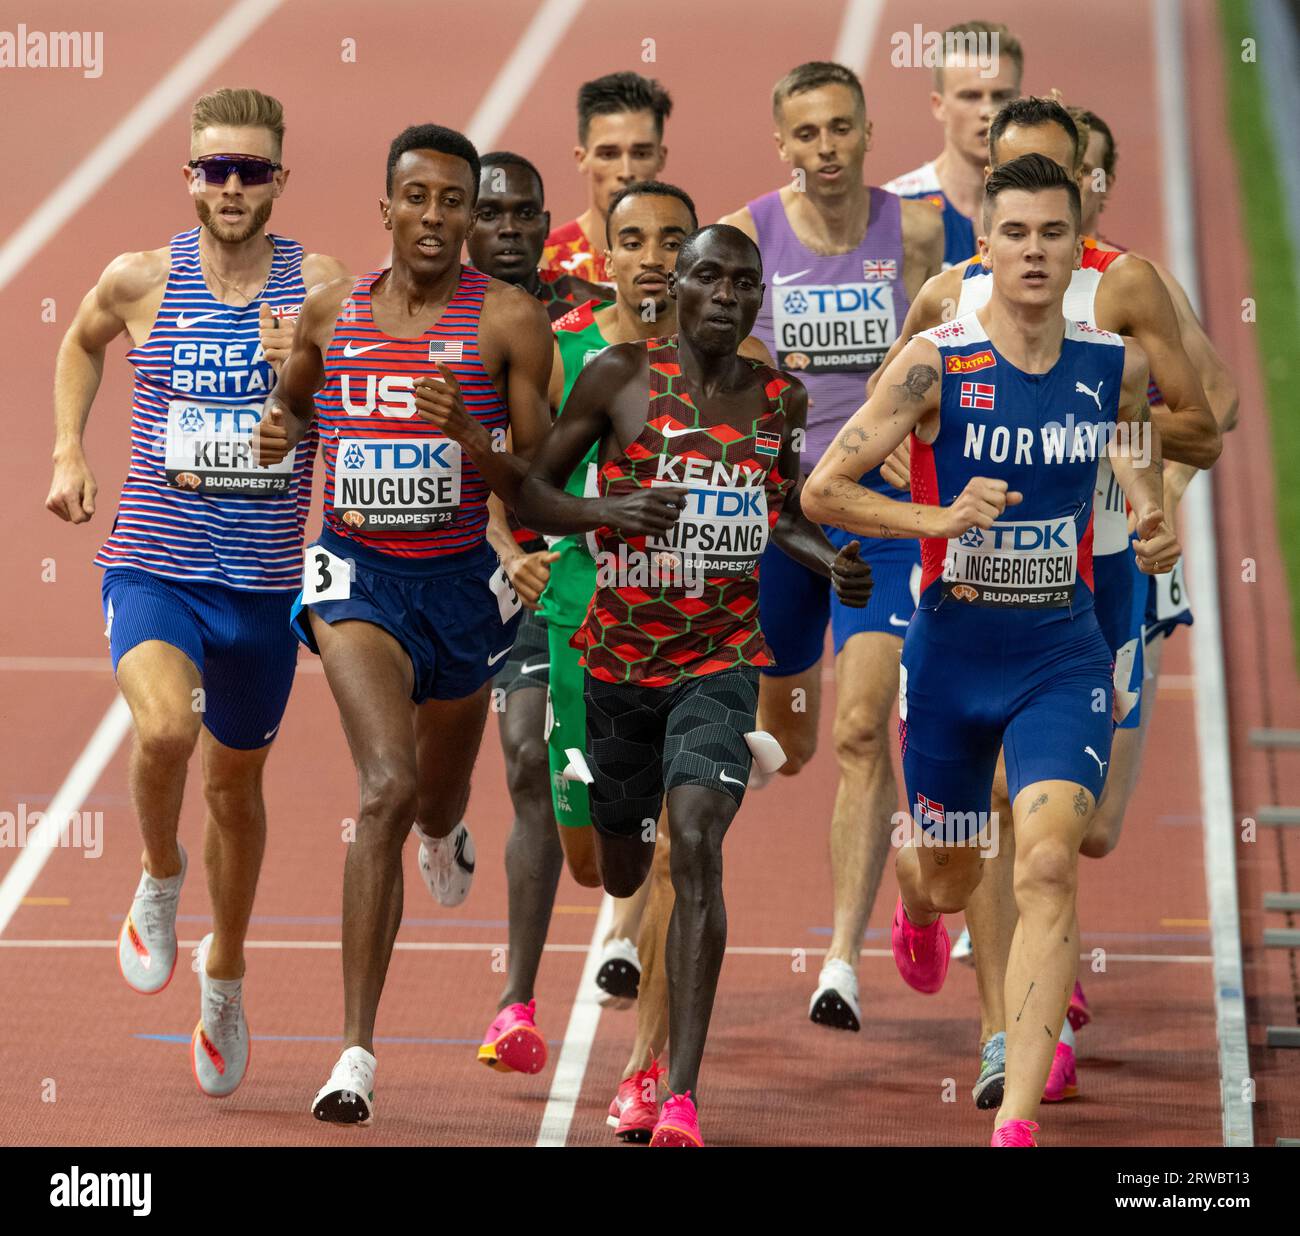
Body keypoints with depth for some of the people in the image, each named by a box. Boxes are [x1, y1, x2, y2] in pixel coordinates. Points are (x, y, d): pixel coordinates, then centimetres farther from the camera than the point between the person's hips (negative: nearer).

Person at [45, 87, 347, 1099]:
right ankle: (160, 878, 3)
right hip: (151, 563, -1)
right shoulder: (141, 283, -2)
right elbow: (81, 343, 21)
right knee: (165, 729, -29)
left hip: (264, 579, 1)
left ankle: (225, 974, 40)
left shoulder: (321, 288, -4)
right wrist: (69, 451, 11)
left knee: (237, 782, 16)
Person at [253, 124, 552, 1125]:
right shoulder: (333, 311, 2)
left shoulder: (510, 321, -6)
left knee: (435, 800, 22)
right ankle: (358, 1052, -22)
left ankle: (445, 829, 67)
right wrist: (279, 429, -1)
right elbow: (293, 398, 22)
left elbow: (539, 489, -5)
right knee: (387, 787, -22)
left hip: (459, 580, 1)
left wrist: (471, 440, -24)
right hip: (357, 572, -1)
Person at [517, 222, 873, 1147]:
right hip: (620, 656, 0)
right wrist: (608, 511, -20)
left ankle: (683, 1095, -23)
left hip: (722, 661, 0)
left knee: (696, 844, -21)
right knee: (622, 872, 14)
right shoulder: (619, 377, -5)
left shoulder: (779, 399, 3)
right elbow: (533, 489, 0)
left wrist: (831, 563, 1)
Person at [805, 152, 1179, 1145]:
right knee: (951, 878, 17)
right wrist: (940, 519, -25)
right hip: (952, 652, -1)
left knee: (1048, 867, -18)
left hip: (1064, 654, 1)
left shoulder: (1118, 366, -3)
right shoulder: (936, 365, -12)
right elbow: (822, 489, -12)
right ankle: (915, 907, 59)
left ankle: (1018, 1120, -18)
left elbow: (1141, 459, 16)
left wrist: (1156, 535, -6)